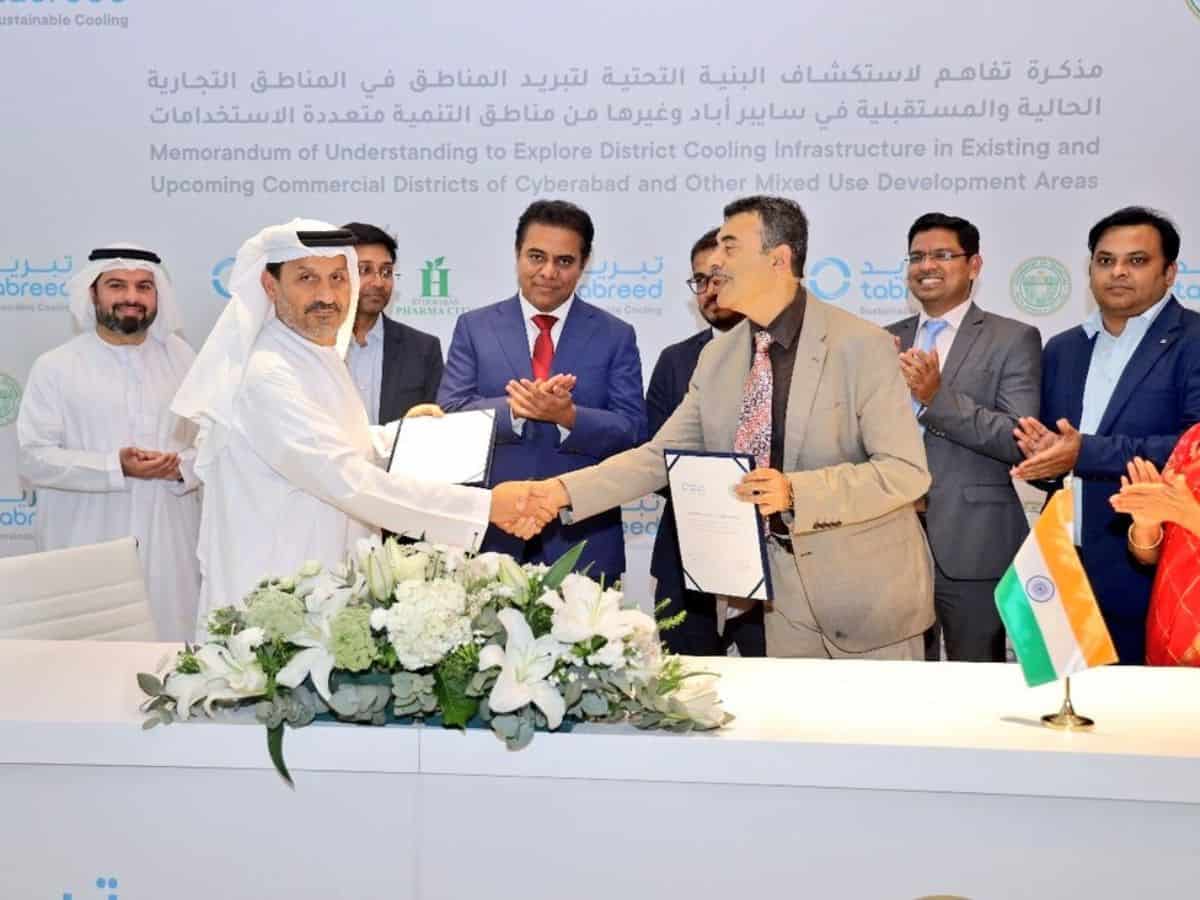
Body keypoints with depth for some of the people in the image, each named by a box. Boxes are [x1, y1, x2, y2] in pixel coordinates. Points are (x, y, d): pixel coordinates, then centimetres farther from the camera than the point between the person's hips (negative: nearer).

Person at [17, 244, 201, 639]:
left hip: (171, 547, 2)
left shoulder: (181, 357, 12)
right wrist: (116, 469, -16)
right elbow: (34, 458, -4)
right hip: (88, 551, -2)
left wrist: (183, 466, -10)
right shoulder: (56, 367, 3)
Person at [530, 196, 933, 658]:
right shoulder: (716, 357, 3)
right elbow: (659, 457, 4)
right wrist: (565, 490, -9)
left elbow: (906, 471, -17)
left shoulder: (862, 345, -14)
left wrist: (795, 492, -30)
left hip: (867, 587, -4)